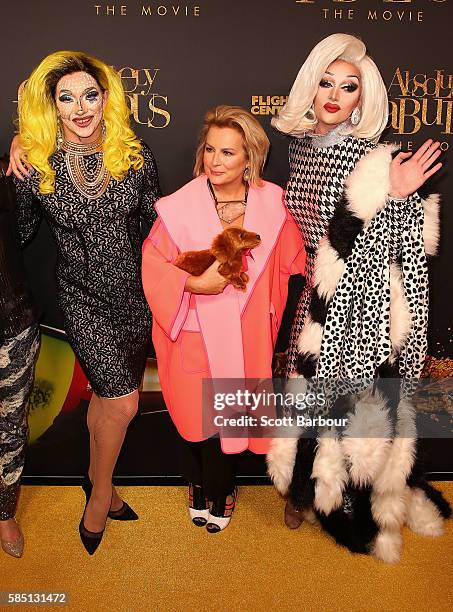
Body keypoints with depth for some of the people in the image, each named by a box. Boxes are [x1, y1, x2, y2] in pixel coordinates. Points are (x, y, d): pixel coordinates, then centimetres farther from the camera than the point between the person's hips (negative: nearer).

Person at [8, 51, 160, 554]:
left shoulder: (134, 155, -4)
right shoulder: (36, 164, -9)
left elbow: (155, 220, 5)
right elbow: (20, 233, 3)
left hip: (135, 294, 3)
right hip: (83, 298, -3)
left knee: (106, 394, 17)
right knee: (123, 402, -8)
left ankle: (96, 482, 41)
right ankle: (101, 491, 23)